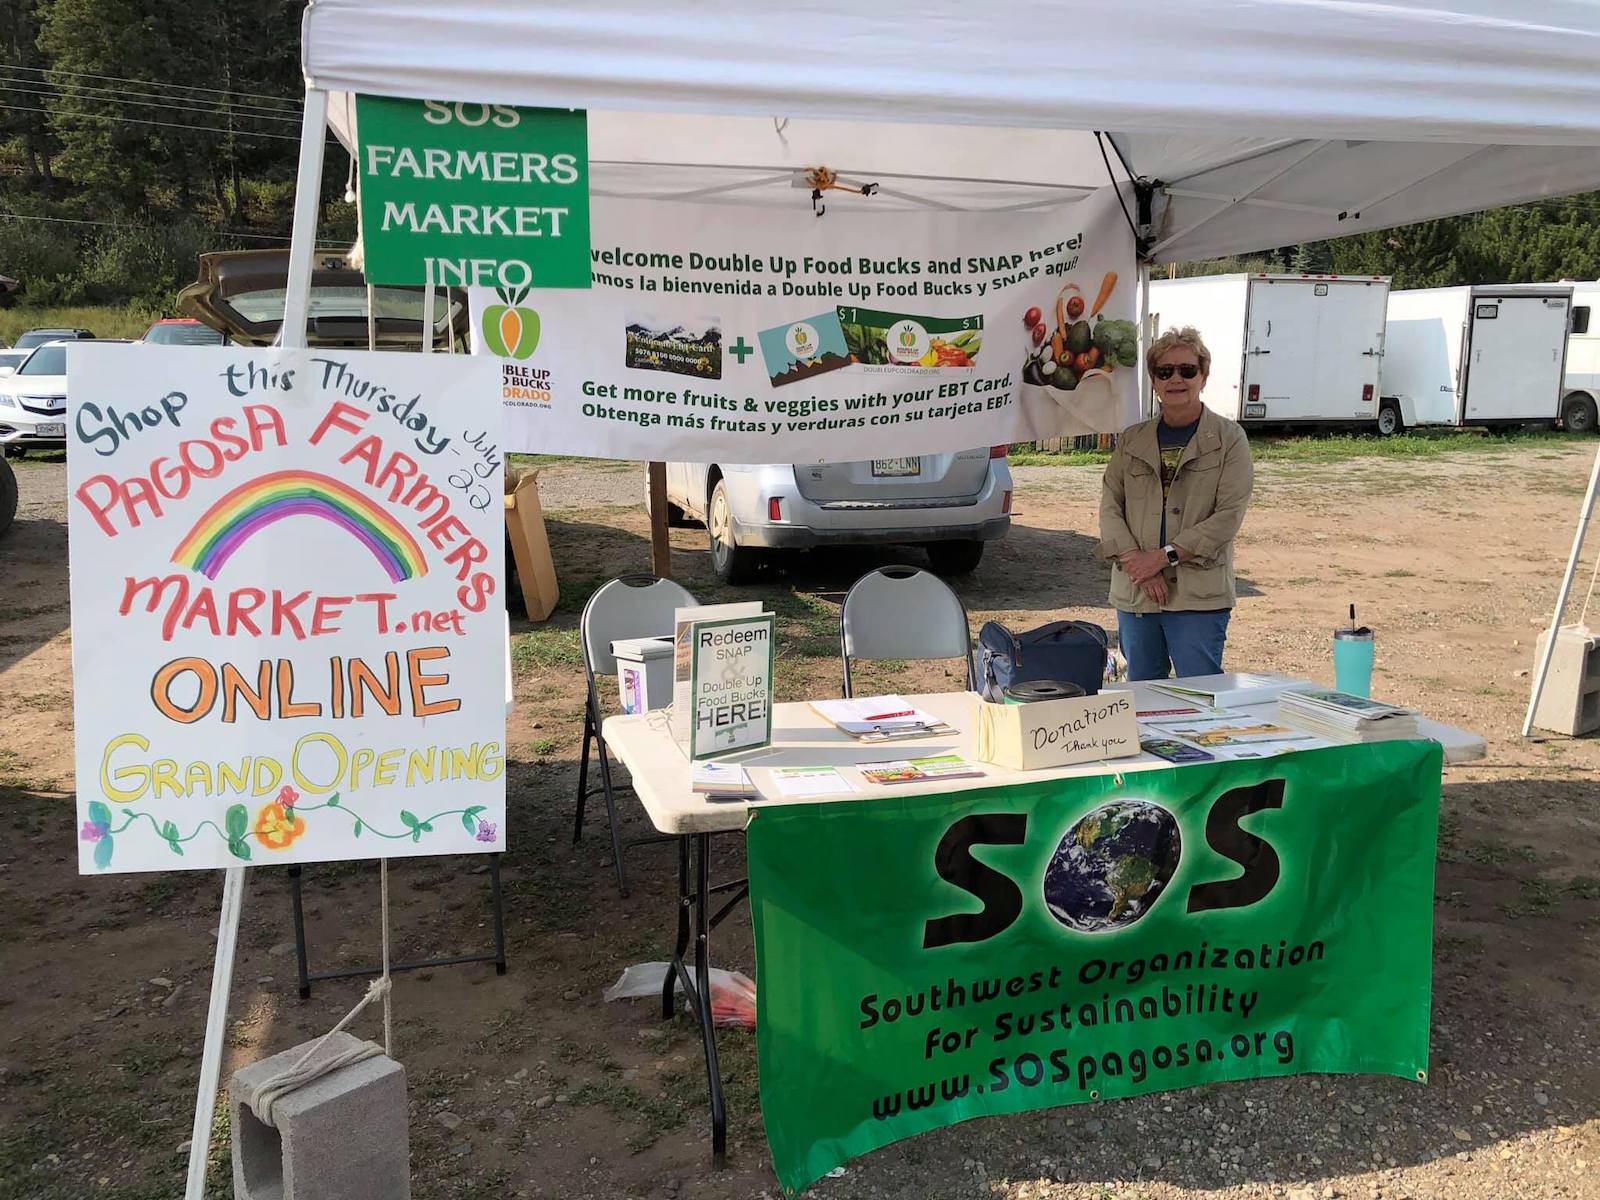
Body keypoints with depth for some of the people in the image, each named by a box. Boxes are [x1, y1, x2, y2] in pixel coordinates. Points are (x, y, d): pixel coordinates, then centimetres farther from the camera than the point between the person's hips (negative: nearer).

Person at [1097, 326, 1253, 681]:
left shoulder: (1229, 439, 1)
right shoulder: (1132, 439, 11)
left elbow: (1229, 516, -8)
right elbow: (1109, 505, 4)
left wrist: (1166, 555, -14)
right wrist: (1135, 560, -11)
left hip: (1200, 596, -4)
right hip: (1134, 593, 4)